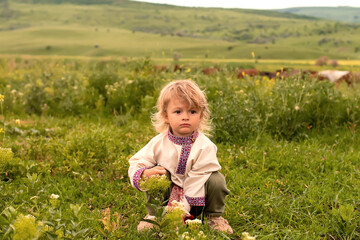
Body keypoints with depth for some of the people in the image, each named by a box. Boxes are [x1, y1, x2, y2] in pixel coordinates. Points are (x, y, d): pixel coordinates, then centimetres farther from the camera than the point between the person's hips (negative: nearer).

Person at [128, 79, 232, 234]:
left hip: (194, 203, -1)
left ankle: (214, 216, 3)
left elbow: (197, 181, -22)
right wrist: (145, 173, -31)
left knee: (216, 180, -26)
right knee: (156, 171, -25)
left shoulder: (205, 147, -19)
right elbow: (135, 164, -6)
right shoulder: (159, 143, -11)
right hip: (166, 196, 1)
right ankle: (153, 215, -4)